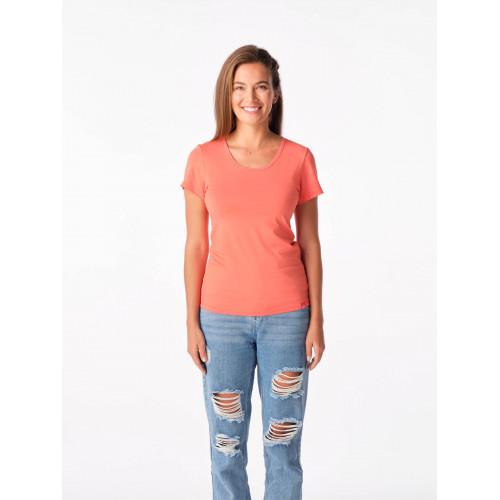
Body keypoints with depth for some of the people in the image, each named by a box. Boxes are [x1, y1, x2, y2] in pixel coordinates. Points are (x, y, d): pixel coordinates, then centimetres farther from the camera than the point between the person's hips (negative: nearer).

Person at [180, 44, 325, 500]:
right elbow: (196, 245, 2)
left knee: (284, 436, 10)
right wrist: (192, 322, 0)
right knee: (226, 440, 9)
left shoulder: (298, 159, 0)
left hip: (286, 316, 0)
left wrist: (316, 319, 0)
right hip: (222, 316, 0)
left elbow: (310, 244, 4)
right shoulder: (204, 159, -1)